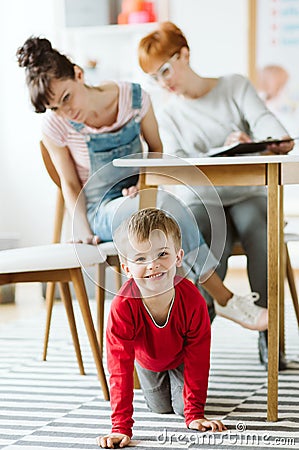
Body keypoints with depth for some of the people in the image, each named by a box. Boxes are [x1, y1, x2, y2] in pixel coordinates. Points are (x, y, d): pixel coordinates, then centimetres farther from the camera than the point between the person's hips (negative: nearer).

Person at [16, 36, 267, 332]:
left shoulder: (134, 97, -7)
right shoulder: (56, 127, -10)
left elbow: (156, 149, 9)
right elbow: (70, 184, 1)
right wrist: (83, 230, -13)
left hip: (139, 198, 2)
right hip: (101, 210, -2)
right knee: (165, 206, -36)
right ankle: (226, 300, -29)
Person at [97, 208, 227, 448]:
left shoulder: (193, 302, -42)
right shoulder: (122, 308, -44)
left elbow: (197, 360, -29)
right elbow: (120, 369, -41)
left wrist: (194, 415, -27)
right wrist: (121, 427, -44)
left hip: (180, 357, 0)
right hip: (146, 358, 0)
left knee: (182, 406, 1)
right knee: (161, 408, 13)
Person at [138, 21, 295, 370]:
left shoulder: (235, 85, 6)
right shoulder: (169, 115, 8)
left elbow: (262, 119, -13)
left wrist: (278, 141, -36)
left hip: (247, 194, 0)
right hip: (201, 201, 0)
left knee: (263, 237, -33)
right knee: (213, 244, -35)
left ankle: (268, 333, -20)